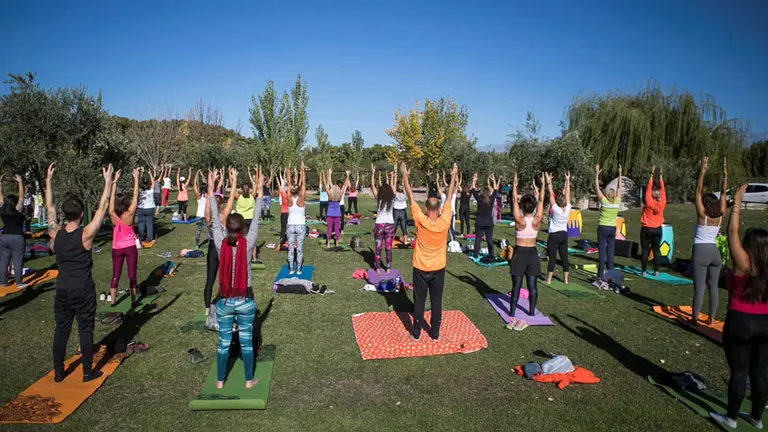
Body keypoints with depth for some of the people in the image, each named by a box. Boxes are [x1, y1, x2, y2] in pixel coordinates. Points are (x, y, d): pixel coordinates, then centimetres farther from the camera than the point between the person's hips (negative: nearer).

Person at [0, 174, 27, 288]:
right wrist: (20, 182, -12)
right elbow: (21, 196, -13)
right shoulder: (17, 211, -11)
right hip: (17, 239, -5)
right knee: (18, 262, -2)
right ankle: (19, 283, 0)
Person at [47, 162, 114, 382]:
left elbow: (50, 207, 8)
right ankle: (87, 372, 13)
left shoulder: (55, 233, -5)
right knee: (85, 330, 5)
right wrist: (108, 182, -12)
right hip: (83, 290, -4)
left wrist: (48, 180, 15)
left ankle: (58, 372, 24)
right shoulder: (85, 235, -16)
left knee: (61, 330, 14)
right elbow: (101, 209, -14)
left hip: (62, 290, 4)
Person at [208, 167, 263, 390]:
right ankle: (249, 380, 23)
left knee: (224, 342, 14)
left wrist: (211, 192, 8)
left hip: (224, 301, 1)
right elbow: (256, 220, -7)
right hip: (245, 301, -1)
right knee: (246, 342, 11)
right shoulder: (248, 245, -13)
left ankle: (220, 380, 27)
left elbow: (215, 220, 0)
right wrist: (259, 191, -1)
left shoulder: (221, 245, -10)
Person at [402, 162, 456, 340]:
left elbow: (411, 198, -11)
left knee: (419, 301, 9)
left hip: (421, 269, -1)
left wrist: (405, 176, -2)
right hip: (438, 269, 1)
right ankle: (435, 333, 20)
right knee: (436, 301, 11)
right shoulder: (444, 221, -15)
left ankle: (416, 333, 19)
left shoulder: (421, 221, -19)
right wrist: (453, 177, 10)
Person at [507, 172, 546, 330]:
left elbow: (514, 200, -10)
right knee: (532, 285, 9)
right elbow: (541, 201, 2)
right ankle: (531, 312, 17)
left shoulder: (519, 220, -15)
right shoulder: (537, 220, -7)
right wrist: (543, 185, 8)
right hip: (532, 253, 3)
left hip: (520, 253, -3)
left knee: (517, 285, 0)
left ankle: (512, 314, 2)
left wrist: (514, 184, -7)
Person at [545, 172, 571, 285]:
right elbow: (567, 193, 0)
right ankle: (565, 279, 16)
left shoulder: (555, 209, -17)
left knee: (552, 257, -3)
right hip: (564, 235, 5)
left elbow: (551, 194, -15)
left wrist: (549, 182, -11)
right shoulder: (568, 209, -6)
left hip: (554, 236, -4)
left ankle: (549, 279, 0)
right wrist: (567, 181, 6)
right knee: (564, 257, 9)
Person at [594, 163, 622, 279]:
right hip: (613, 228, 4)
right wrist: (620, 174, 18)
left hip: (603, 228, -4)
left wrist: (597, 174, 0)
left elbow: (597, 187, -5)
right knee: (610, 252, 8)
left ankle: (600, 275, -4)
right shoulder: (617, 202, 0)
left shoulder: (604, 201, -10)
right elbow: (619, 188, 11)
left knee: (602, 252, -3)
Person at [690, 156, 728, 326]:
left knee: (699, 287, -3)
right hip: (715, 252, 5)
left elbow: (698, 190, -12)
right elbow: (723, 192, 4)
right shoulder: (720, 216, 1)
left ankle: (695, 318, 2)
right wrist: (725, 173, -1)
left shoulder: (702, 215, -9)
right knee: (713, 286, 10)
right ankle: (711, 318, 15)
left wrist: (703, 171, -14)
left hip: (700, 251, -5)